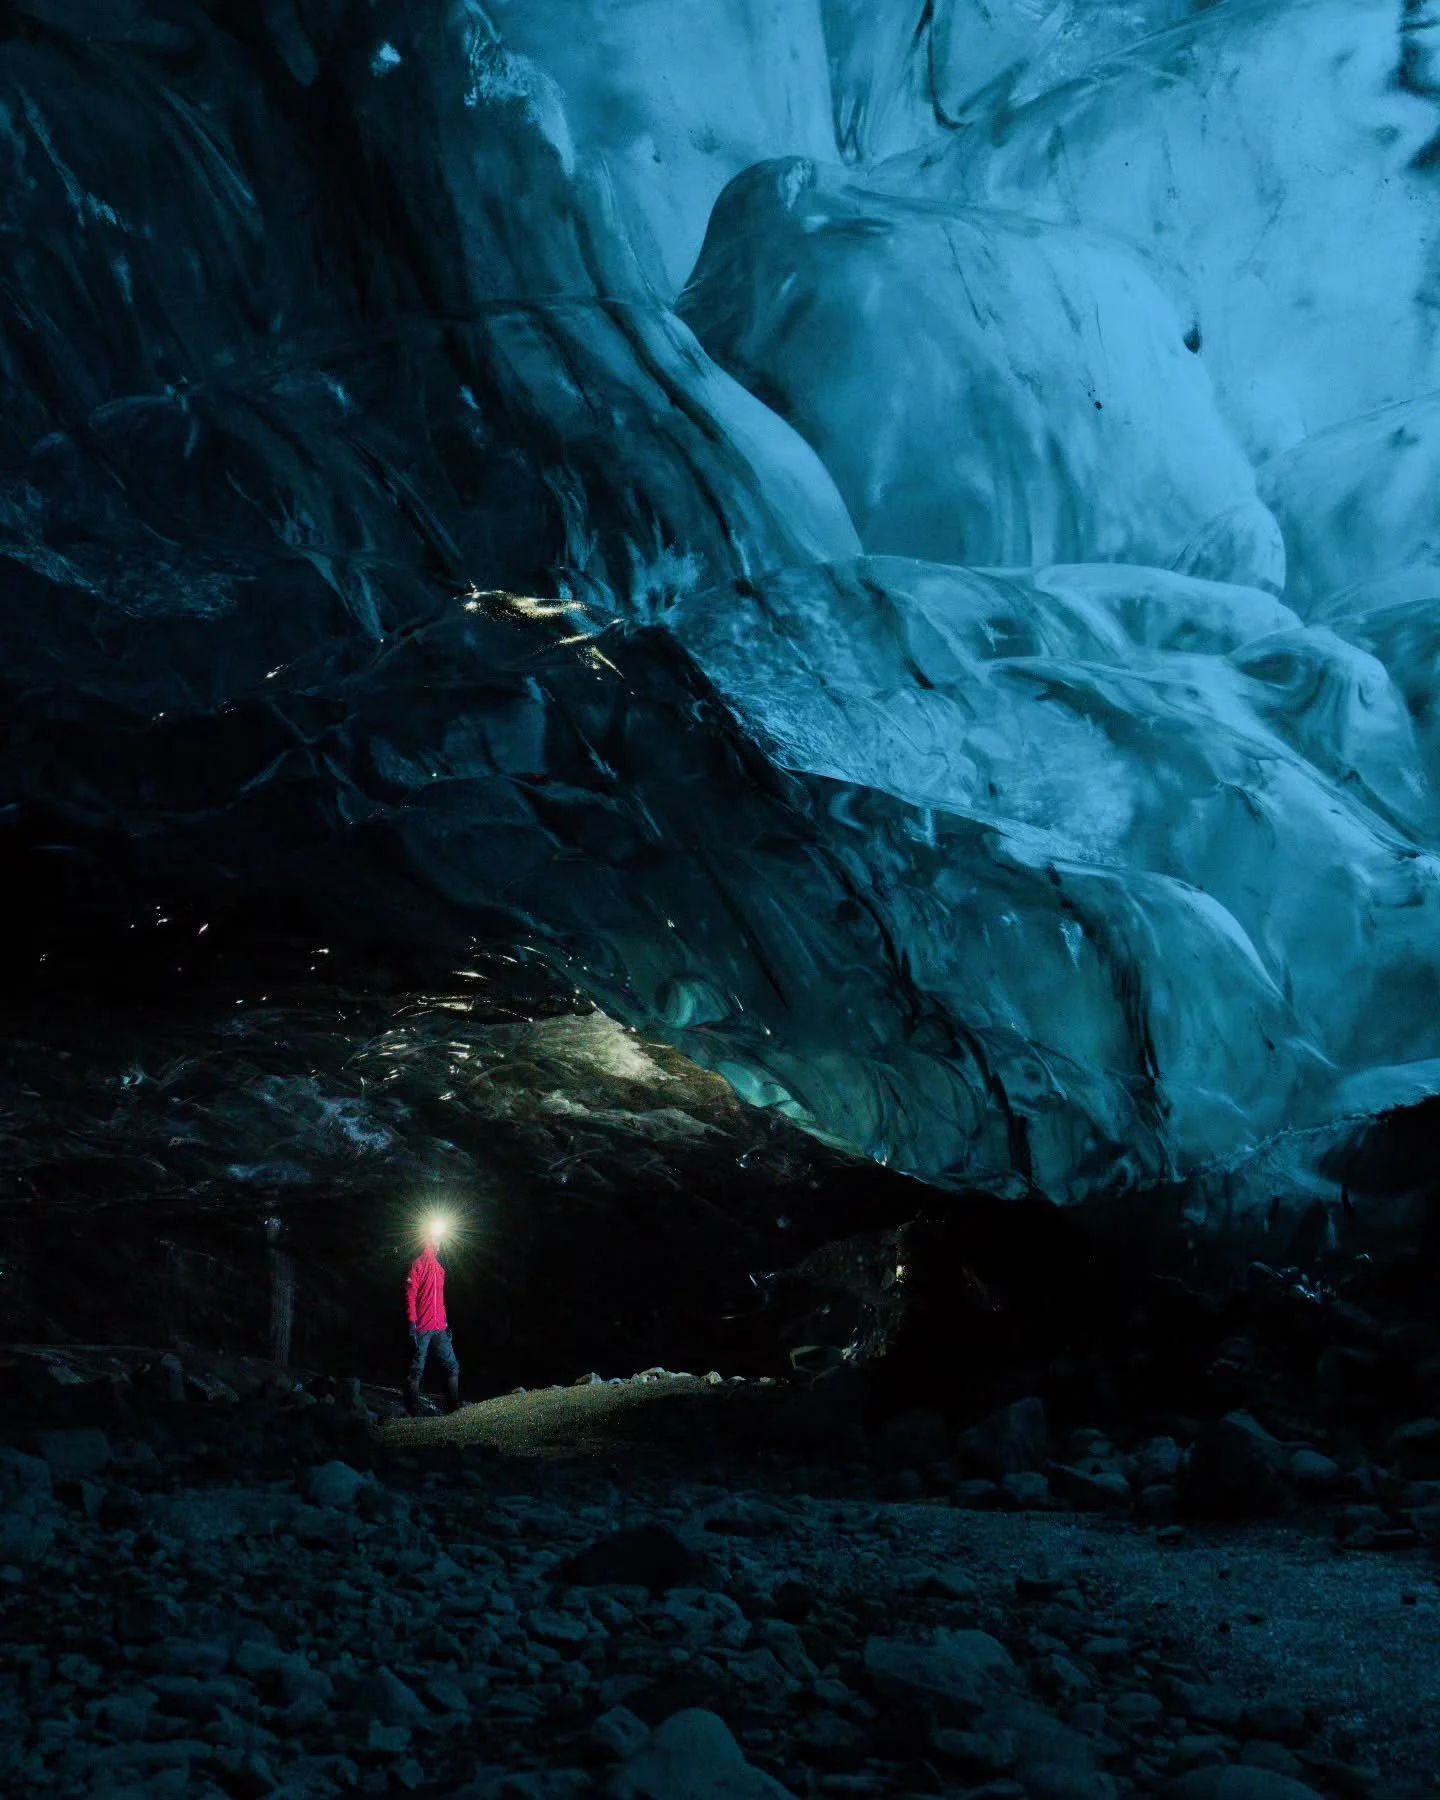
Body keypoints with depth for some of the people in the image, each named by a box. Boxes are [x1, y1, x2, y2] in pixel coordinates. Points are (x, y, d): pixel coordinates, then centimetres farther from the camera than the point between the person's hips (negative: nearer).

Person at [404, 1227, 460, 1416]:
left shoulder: (439, 1266, 19)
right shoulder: (419, 1264, -4)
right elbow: (410, 1294, -10)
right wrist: (412, 1322, -17)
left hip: (440, 1328, 7)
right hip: (423, 1328, -7)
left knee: (453, 1366, 4)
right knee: (417, 1370, -4)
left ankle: (454, 1407, 8)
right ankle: (412, 1412, -2)